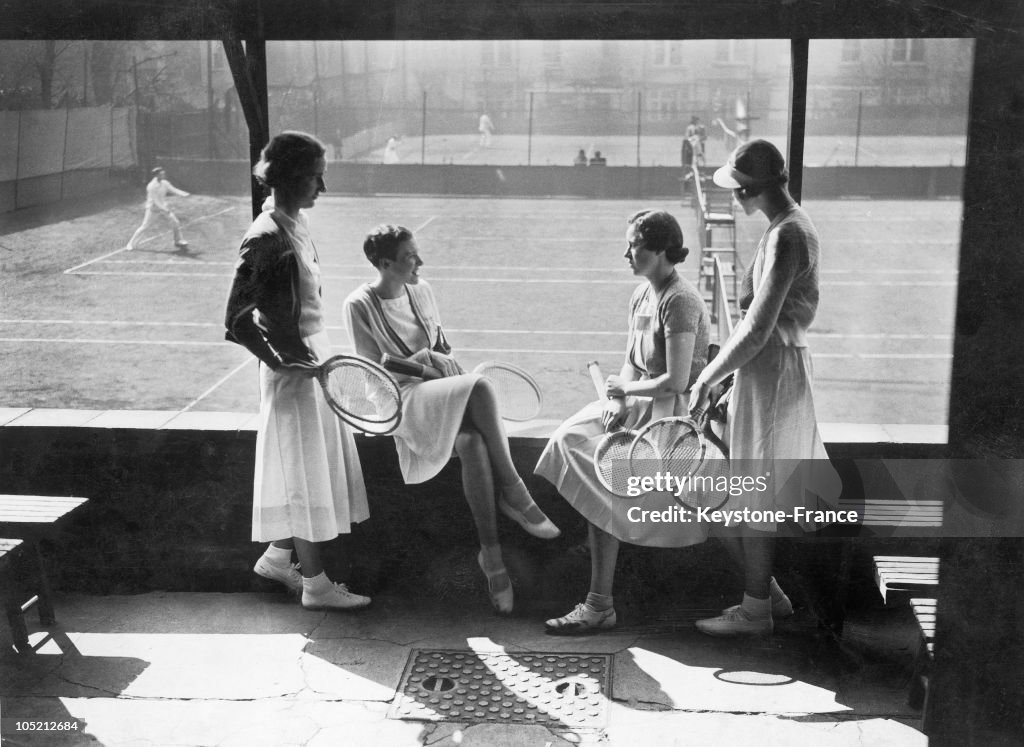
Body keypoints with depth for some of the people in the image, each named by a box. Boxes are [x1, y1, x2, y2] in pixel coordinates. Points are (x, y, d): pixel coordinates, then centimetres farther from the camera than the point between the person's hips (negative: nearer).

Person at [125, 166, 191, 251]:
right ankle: (131, 243, 7)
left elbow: (174, 190, -2)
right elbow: (155, 201, -24)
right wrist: (165, 210, -31)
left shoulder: (165, 183, 0)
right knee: (144, 226, -4)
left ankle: (179, 241, 17)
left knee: (175, 223, 2)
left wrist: (185, 194, -18)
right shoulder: (152, 186, -22)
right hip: (153, 209, -6)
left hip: (163, 208, 6)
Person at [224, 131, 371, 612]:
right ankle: (315, 584, 12)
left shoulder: (296, 223, 7)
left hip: (314, 361, 9)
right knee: (305, 474, 1)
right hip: (294, 369, -9)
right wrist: (284, 362, -18)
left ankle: (276, 557, 34)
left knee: (315, 470, 18)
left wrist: (318, 356, 13)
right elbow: (237, 322, -21)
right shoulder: (267, 238, -20)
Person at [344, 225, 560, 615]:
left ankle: (490, 551, -28)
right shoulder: (361, 305, -5)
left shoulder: (421, 291, 11)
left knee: (471, 443, -31)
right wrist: (423, 358, -11)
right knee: (480, 386, -33)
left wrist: (448, 364, 0)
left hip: (441, 396, 5)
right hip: (401, 399, -5)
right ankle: (512, 492, -25)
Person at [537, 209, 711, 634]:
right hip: (638, 404, 9)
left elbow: (675, 381, -22)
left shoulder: (680, 301, -17)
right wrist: (618, 403, -5)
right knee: (571, 438, -8)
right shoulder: (642, 294, 12)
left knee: (602, 477, -20)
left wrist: (625, 389, -8)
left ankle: (600, 606, -12)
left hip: (673, 412, -9)